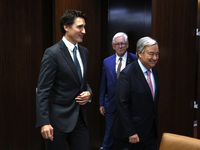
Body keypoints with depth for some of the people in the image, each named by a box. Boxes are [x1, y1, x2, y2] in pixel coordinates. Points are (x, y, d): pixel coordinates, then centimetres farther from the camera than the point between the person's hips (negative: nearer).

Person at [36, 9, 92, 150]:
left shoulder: (84, 52, 9)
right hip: (59, 119, -6)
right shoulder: (52, 53, -13)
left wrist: (88, 93, -2)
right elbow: (42, 90, -15)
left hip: (80, 117, 7)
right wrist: (44, 122, -21)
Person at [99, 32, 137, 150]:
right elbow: (103, 85, 9)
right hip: (111, 106, 2)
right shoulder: (107, 62, 5)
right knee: (109, 135, 12)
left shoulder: (134, 60, -6)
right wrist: (101, 104, 8)